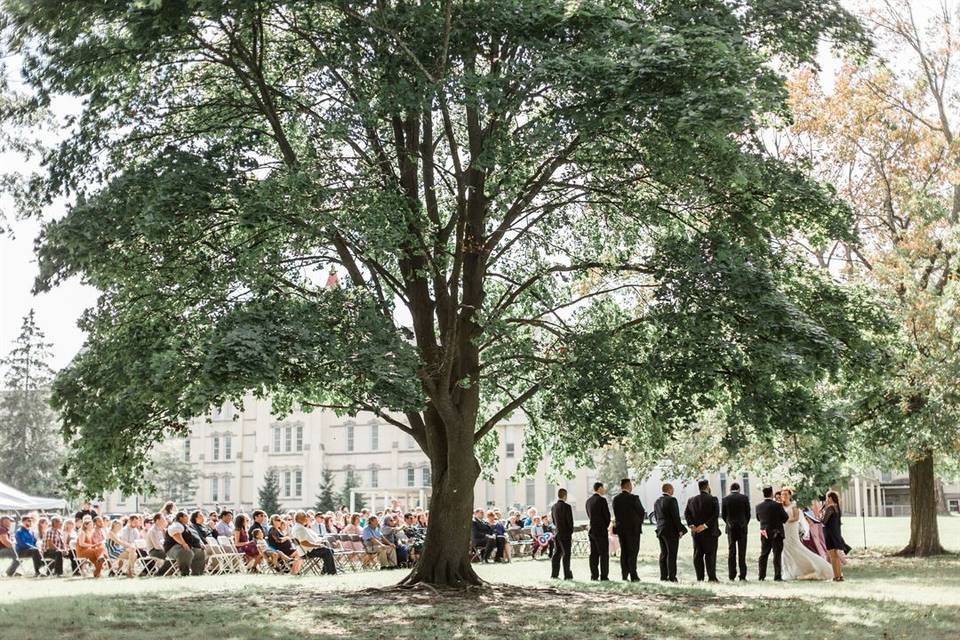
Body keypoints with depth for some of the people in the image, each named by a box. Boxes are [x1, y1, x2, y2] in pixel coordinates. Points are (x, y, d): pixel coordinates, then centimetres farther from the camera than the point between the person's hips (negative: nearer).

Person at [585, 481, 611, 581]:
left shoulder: (588, 501, 10)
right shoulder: (602, 500, -13)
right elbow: (607, 515, -11)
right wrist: (606, 526, 7)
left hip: (591, 530, 7)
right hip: (601, 530, -7)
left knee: (593, 554, 8)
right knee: (604, 554, -3)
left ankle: (594, 576, 7)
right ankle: (604, 576, -5)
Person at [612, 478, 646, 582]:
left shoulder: (616, 499, 2)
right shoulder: (633, 498, -13)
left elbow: (616, 514, 5)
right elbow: (642, 512, -7)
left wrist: (620, 523, 13)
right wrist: (639, 522, 10)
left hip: (621, 529, 5)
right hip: (633, 528, -5)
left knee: (624, 552, 10)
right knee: (633, 552, -1)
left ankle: (624, 575, 9)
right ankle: (633, 576, -4)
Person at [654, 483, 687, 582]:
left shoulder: (656, 502, 12)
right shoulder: (671, 500, -12)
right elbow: (675, 516, -15)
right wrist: (680, 530, -10)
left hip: (660, 530, 8)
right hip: (671, 531, -8)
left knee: (663, 554, 10)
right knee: (672, 554, -6)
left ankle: (663, 577, 10)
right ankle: (672, 577, -7)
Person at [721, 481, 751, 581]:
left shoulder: (725, 499, 0)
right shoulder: (744, 498, -2)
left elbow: (723, 515, 3)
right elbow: (748, 513, 1)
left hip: (730, 528, 1)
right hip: (742, 527, -1)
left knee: (731, 552, 6)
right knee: (742, 552, 2)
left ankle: (732, 575, 3)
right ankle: (742, 575, -1)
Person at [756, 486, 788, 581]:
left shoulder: (759, 506, -2)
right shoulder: (777, 505, -16)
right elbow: (785, 517, -7)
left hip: (764, 534, 4)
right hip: (776, 533, -4)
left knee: (764, 554, 14)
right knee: (777, 555, 0)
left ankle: (761, 575, 18)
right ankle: (777, 576, -2)